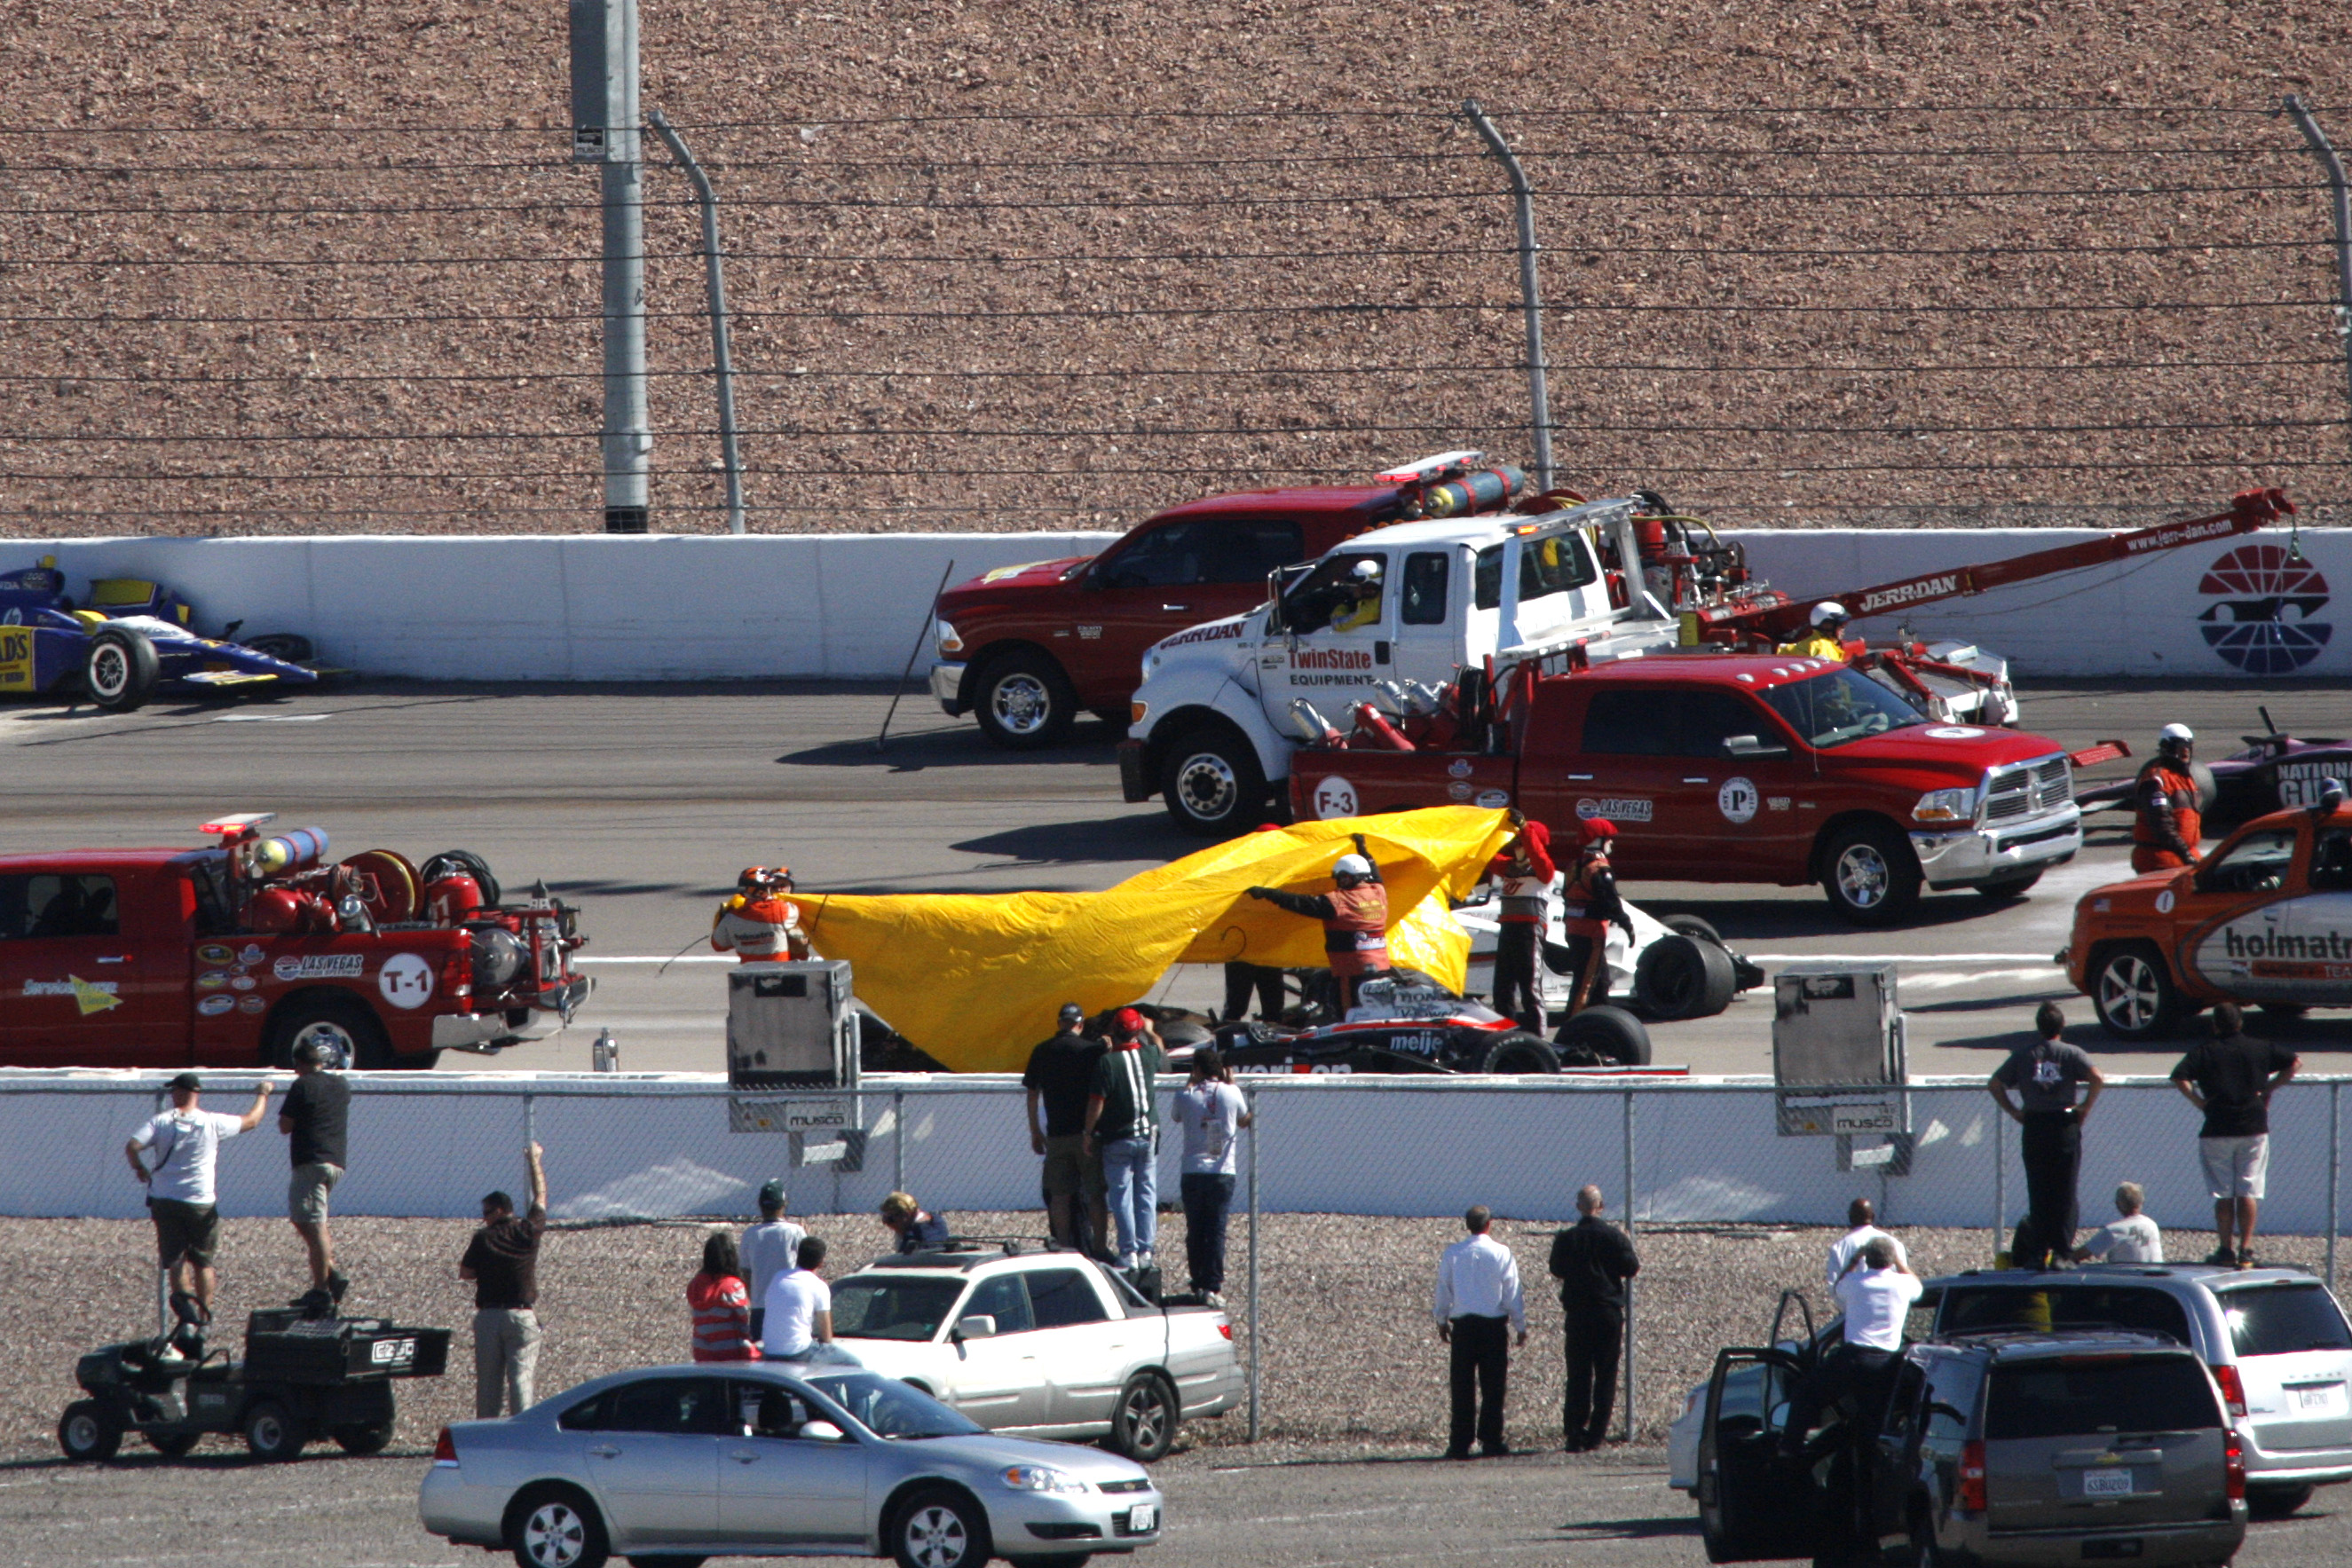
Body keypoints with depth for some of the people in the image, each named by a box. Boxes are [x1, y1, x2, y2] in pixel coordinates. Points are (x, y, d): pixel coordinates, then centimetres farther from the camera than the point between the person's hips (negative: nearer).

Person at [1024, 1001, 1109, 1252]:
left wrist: (1035, 1132, 15)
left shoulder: (1041, 1052, 3)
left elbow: (1032, 1095, 8)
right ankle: (1099, 1248, 0)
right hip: (1088, 1134, -2)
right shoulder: (1093, 1050, -5)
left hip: (1056, 1134, 2)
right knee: (1096, 1194, 3)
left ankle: (1063, 1249, 4)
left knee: (1060, 1195, 6)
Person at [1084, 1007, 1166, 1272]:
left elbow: (1096, 1102, -15)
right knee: (1146, 1193, 10)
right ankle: (1145, 1249, 9)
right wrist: (1149, 1031, 44)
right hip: (1148, 1136, 4)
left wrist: (1089, 1133, -3)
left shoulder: (1107, 1061, -14)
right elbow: (1162, 1053, 26)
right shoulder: (1149, 1055, 0)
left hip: (1117, 1139, -4)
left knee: (1122, 1195, 1)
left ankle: (1129, 1252, -3)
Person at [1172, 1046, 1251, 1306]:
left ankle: (1198, 1285, 10)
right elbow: (1244, 1120, 18)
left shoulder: (1186, 1096, -3)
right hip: (1222, 1172, 0)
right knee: (1216, 1231, 0)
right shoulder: (1230, 1093, -2)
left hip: (1192, 1172, 0)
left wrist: (1190, 1082, 22)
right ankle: (1213, 1287, -6)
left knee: (1195, 1232, 9)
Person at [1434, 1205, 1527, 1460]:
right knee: (1493, 1387, 5)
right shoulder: (1501, 1253, -6)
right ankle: (1491, 1440, 3)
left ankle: (1459, 1443, 2)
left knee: (1462, 1387, 4)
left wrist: (1441, 1321, 23)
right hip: (1494, 1324, -2)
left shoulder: (1453, 1254, 0)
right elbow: (1512, 1293, -1)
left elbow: (1443, 1290, 9)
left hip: (1462, 1324, 2)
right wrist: (1520, 1326, 9)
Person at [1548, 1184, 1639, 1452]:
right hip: (1609, 1312, -1)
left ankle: (1574, 1434, -2)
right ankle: (1597, 1433, 3)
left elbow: (1557, 1271, 10)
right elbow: (1631, 1269, -2)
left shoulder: (1565, 1239, -2)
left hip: (1577, 1314, 1)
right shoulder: (1614, 1237, -6)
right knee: (1605, 1374, 6)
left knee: (1578, 1375, 4)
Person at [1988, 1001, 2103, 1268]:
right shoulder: (2072, 1054, -2)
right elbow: (2097, 1078, -16)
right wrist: (2086, 1107, -4)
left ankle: (2037, 1253, 4)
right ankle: (2062, 1250, -1)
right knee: (2065, 1192, 3)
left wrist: (2013, 1111, 8)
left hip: (2034, 1128, 2)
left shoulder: (2023, 1055, 5)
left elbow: (1994, 1084, 3)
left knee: (2037, 1192, 6)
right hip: (2065, 1125, -2)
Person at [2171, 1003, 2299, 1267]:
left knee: (2223, 1194, 5)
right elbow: (2294, 1062, 8)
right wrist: (2269, 1089, 10)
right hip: (2254, 1128, 1)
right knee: (2248, 1192, 4)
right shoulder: (2260, 1048, 6)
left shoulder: (2205, 1051, 0)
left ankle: (2225, 1250, 5)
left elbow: (2179, 1078, -12)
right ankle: (2246, 1250, 0)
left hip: (2217, 1129, -1)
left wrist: (2199, 1101, -2)